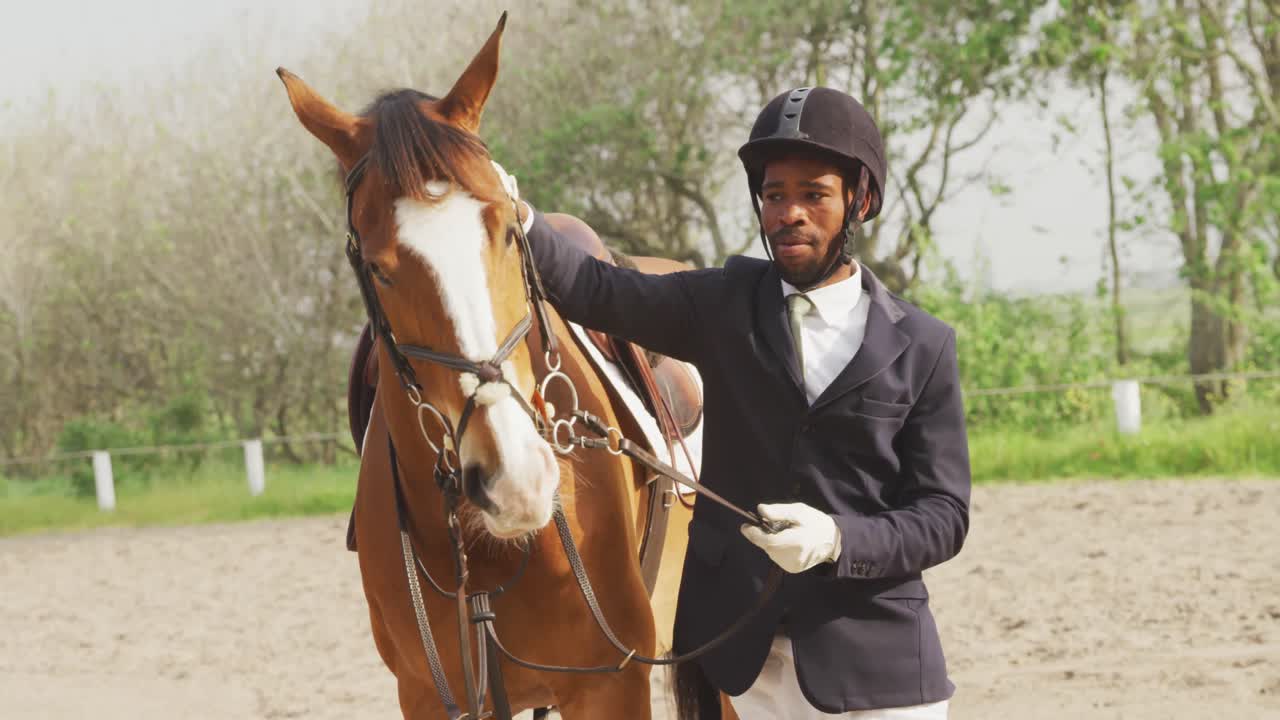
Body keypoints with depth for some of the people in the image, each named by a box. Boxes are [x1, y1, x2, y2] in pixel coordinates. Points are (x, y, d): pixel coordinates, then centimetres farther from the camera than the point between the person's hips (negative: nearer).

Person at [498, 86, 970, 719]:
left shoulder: (922, 346, -1)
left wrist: (838, 540, -21)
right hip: (741, 655, 2)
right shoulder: (725, 303, 5)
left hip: (873, 664, -1)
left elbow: (943, 515, -4)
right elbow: (600, 293, -8)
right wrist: (517, 220, -26)